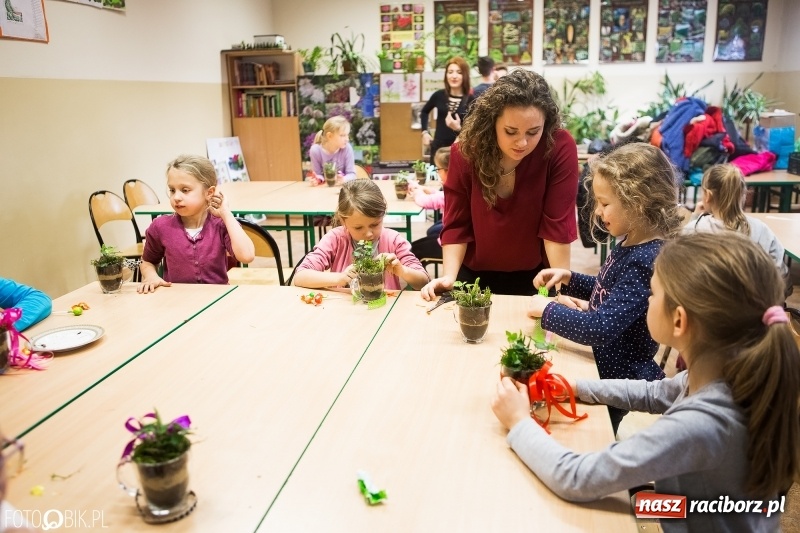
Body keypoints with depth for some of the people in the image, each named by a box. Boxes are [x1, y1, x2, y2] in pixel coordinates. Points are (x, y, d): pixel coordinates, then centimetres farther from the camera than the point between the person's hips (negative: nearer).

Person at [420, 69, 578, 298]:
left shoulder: (560, 148, -22)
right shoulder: (466, 151, -16)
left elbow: (557, 224, -19)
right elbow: (456, 224, -9)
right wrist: (449, 276, -20)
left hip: (534, 276, -1)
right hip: (474, 274, 2)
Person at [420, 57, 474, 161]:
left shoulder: (471, 100, -8)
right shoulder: (439, 95, 1)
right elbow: (424, 112, 22)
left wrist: (458, 128, -28)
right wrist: (425, 132, 13)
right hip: (439, 148, 3)